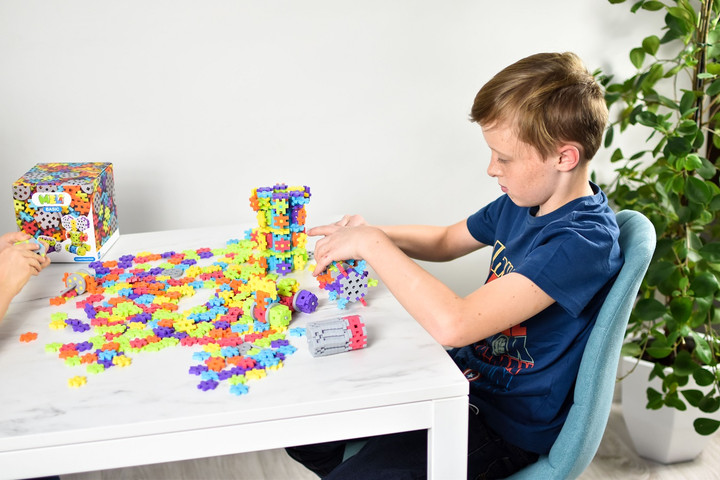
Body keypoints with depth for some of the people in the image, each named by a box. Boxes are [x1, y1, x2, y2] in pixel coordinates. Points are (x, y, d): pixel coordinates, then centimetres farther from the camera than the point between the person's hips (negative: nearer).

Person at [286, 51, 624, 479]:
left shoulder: (582, 241, -28)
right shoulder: (525, 200, 0)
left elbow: (453, 324, -37)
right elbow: (446, 241, 16)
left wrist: (372, 244, -26)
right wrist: (375, 232, -3)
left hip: (505, 424, -8)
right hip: (465, 374, 8)